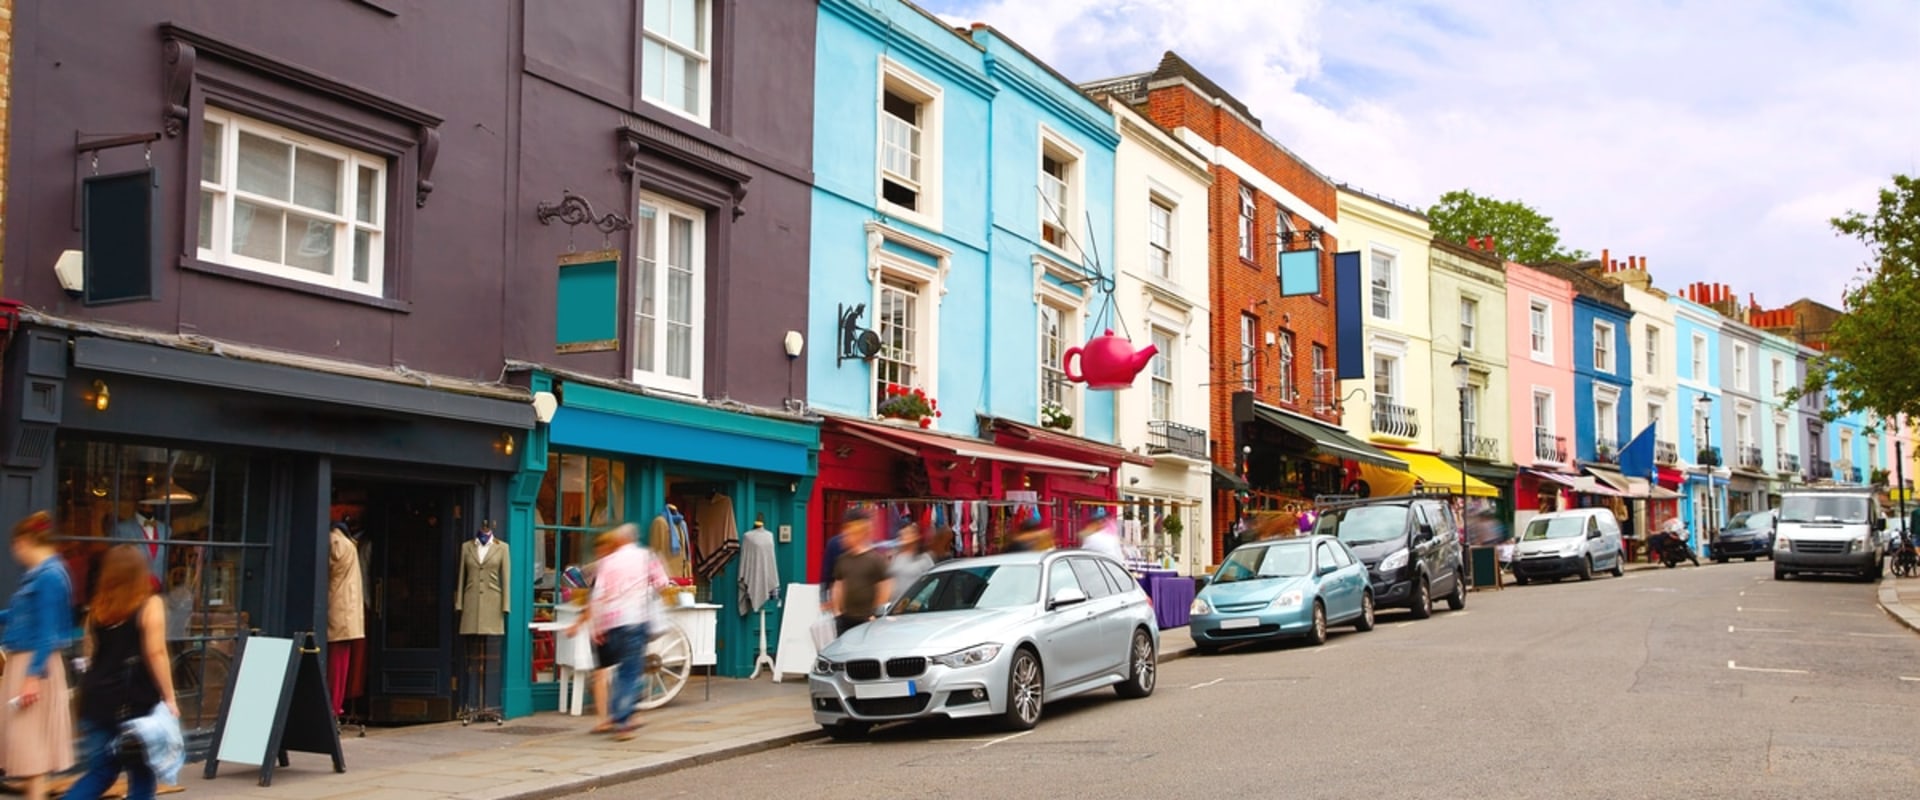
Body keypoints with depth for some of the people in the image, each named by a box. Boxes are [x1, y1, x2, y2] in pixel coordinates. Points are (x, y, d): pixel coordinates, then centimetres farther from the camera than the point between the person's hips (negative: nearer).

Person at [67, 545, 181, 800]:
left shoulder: (97, 609, 10)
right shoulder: (150, 605, -7)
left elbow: (90, 655, 13)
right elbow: (156, 654, -13)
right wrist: (169, 698, -10)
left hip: (97, 699, 5)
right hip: (136, 702, -5)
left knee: (100, 772, 13)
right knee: (142, 776, 7)